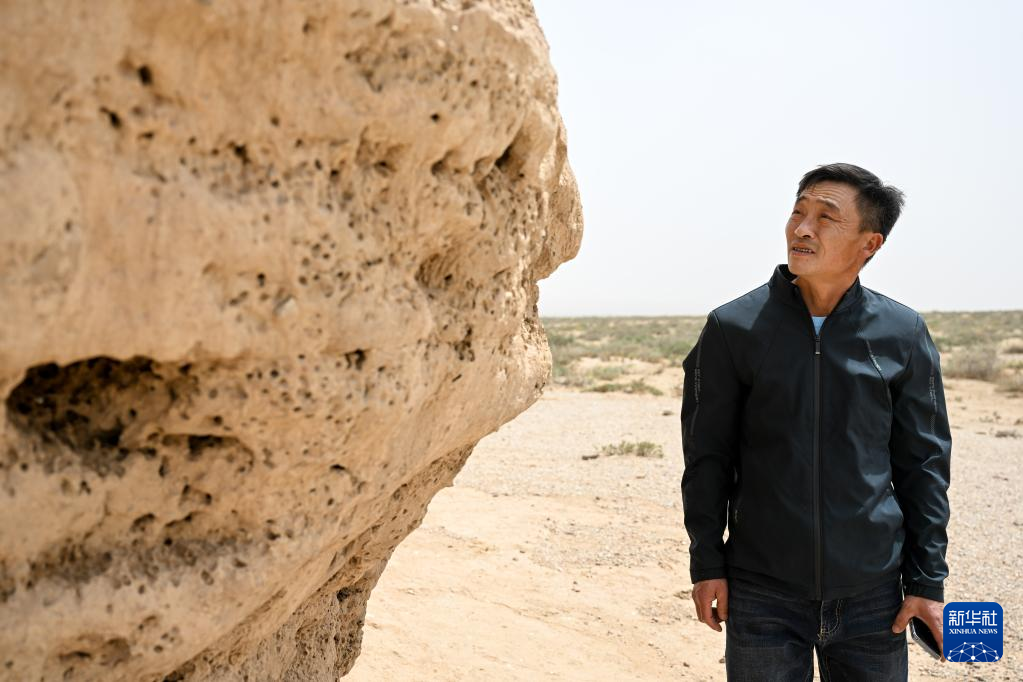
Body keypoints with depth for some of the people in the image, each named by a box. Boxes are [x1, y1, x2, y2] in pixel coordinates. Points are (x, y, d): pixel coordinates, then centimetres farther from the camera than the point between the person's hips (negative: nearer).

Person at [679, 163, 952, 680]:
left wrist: (928, 579, 2)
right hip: (763, 595, -1)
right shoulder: (733, 327, -3)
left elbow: (923, 462, 4)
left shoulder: (903, 333, 0)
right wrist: (707, 564, -1)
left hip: (872, 594, 1)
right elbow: (706, 454, 1)